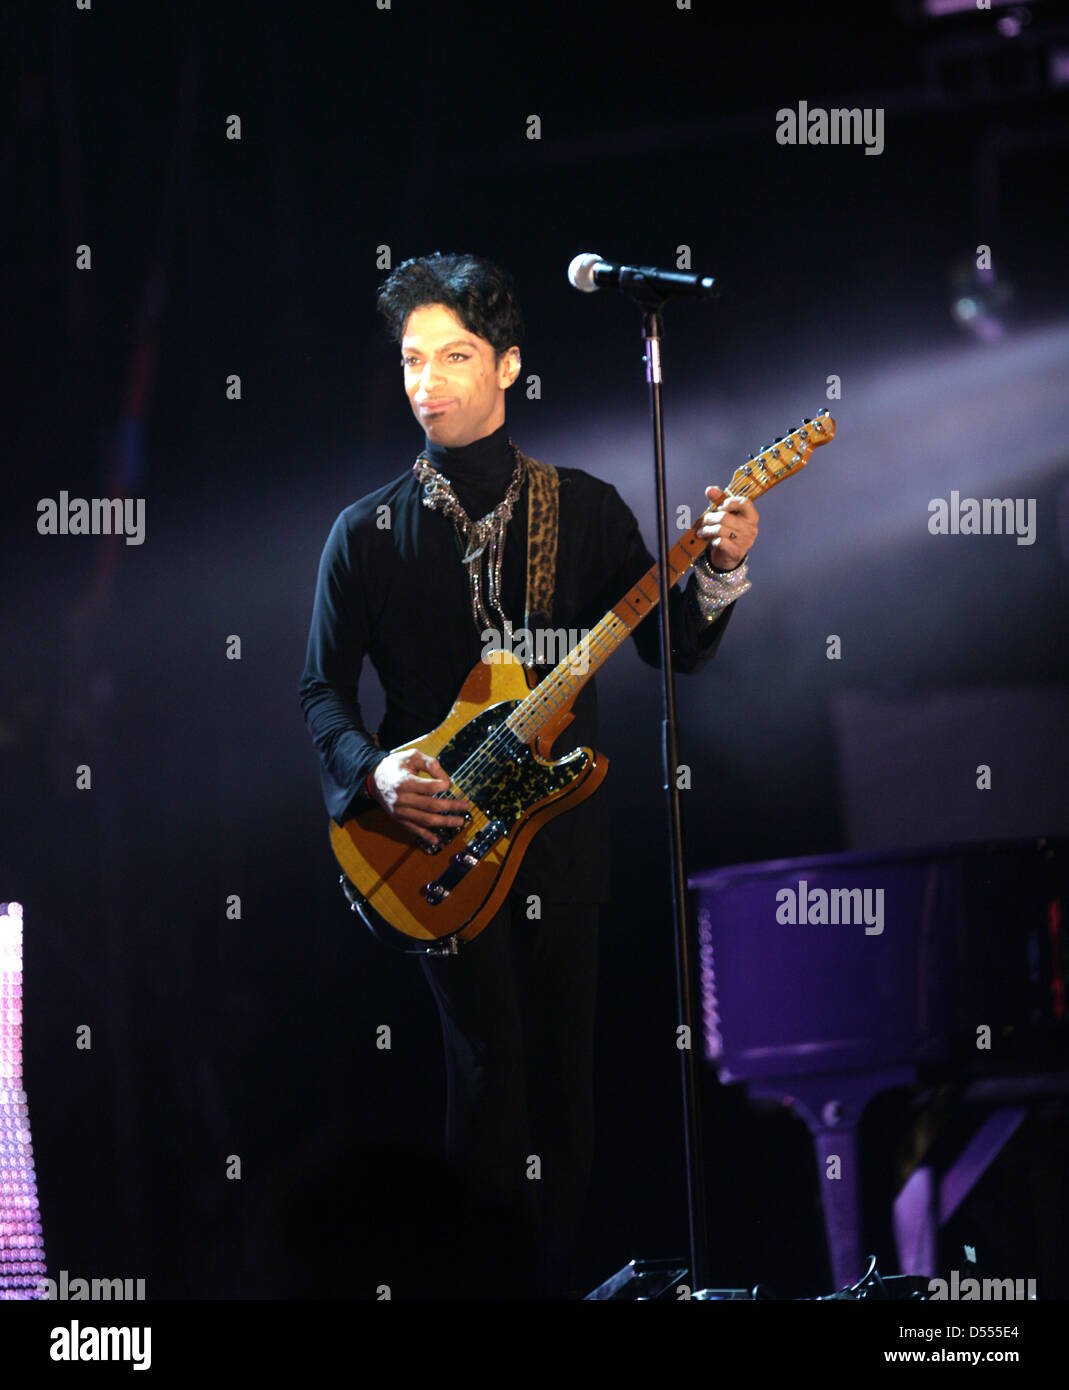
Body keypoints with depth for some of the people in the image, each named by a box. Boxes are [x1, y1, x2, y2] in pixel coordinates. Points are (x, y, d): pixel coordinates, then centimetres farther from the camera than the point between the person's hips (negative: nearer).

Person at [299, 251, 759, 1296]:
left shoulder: (584, 508, 4)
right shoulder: (367, 533, 0)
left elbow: (673, 650, 5)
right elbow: (322, 689, 1)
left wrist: (719, 573, -14)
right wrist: (374, 770, -18)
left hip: (563, 835, 2)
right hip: (440, 833, -2)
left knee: (562, 1064, 7)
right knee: (488, 1063, -6)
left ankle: (562, 1266, 21)